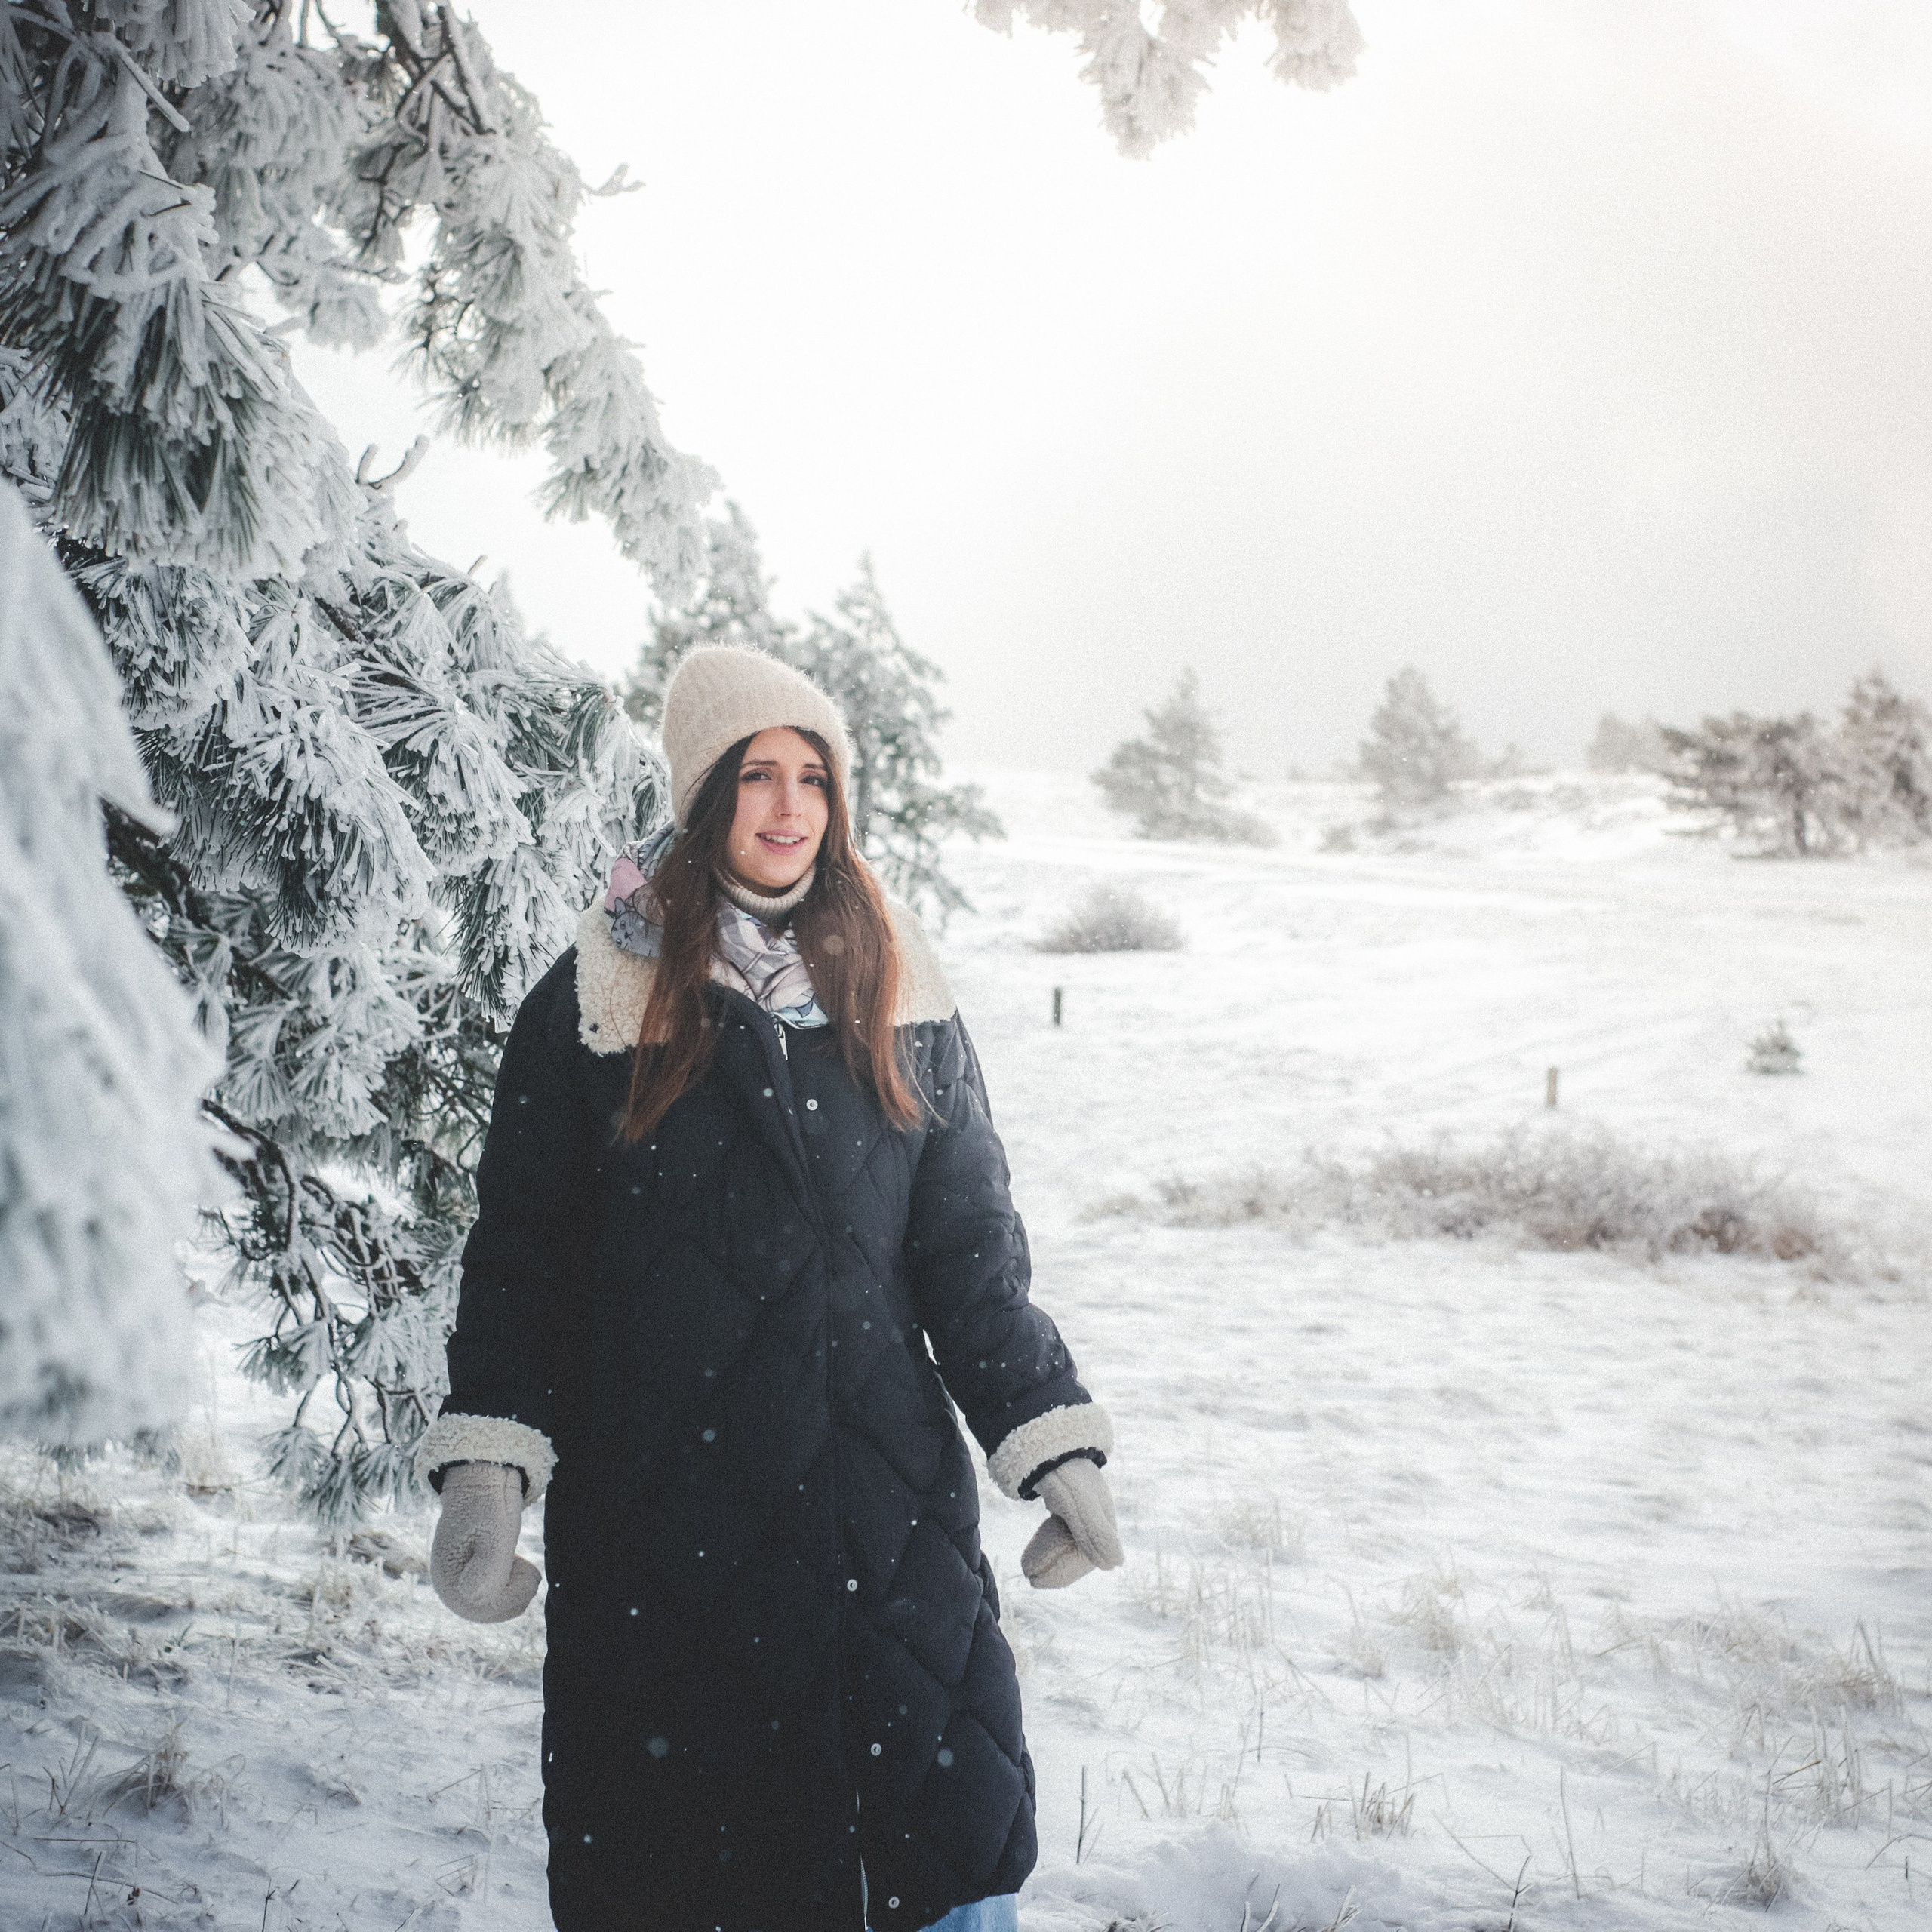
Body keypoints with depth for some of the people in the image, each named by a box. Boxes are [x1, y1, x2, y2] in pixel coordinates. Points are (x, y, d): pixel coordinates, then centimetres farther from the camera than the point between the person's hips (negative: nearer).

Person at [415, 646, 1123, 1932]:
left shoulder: (897, 998, 8)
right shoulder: (595, 1002, 1)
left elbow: (972, 1246, 9)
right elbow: (519, 1249, 2)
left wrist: (1056, 1443, 1)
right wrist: (485, 1464, -8)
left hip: (887, 1502, 2)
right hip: (655, 1513, -1)